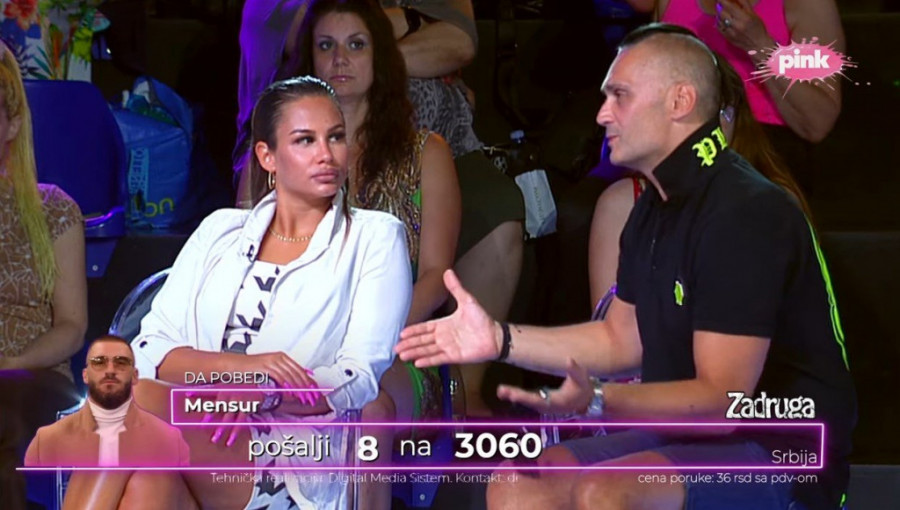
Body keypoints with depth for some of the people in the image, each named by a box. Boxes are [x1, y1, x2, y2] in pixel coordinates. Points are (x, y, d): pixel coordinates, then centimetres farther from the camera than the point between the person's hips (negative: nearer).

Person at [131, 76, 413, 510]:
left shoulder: (375, 236, 10)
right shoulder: (221, 230, 19)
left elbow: (360, 378, -2)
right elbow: (151, 348, 8)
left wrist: (258, 395, -19)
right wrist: (240, 366, -12)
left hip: (294, 465, -3)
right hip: (197, 433, 3)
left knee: (142, 401, -31)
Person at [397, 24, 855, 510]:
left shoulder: (746, 213, -20)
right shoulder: (655, 209, 11)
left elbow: (722, 397, -24)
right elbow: (621, 338, 22)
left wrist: (599, 401, -37)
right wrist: (500, 339, 12)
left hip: (783, 453, -9)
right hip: (691, 438, 9)